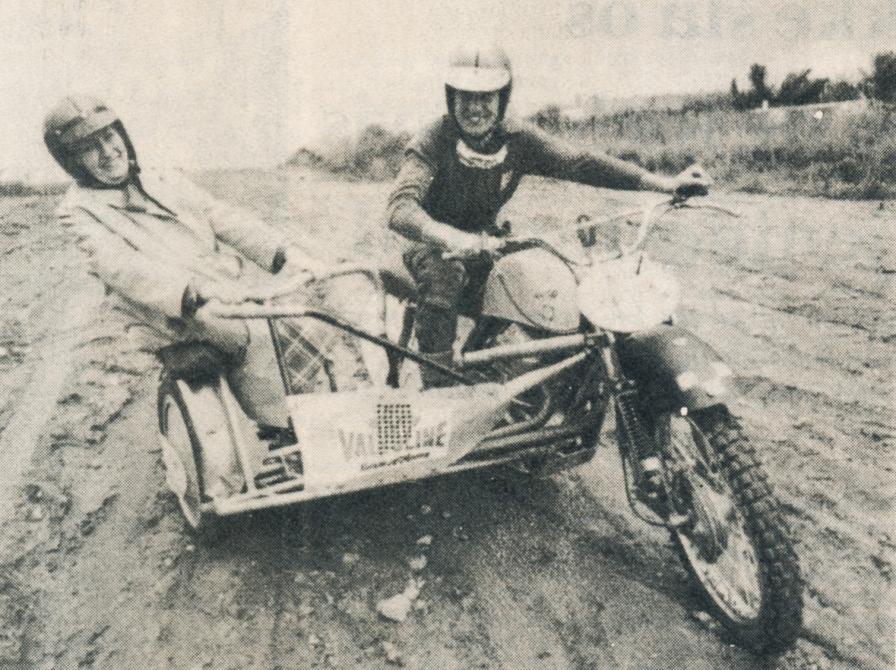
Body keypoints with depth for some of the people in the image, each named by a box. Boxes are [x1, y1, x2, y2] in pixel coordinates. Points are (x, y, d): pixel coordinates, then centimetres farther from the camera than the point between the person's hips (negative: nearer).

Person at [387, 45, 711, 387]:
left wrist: (666, 183, -24)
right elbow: (400, 207, -36)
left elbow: (579, 162, -15)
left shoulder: (518, 140, -8)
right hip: (435, 246, -5)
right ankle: (436, 386, -26)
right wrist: (452, 238, -58)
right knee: (441, 277, -38)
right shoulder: (433, 141, -21)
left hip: (487, 241, 5)